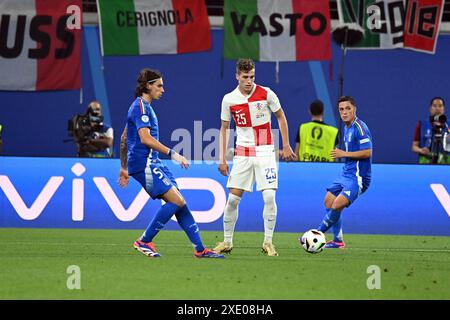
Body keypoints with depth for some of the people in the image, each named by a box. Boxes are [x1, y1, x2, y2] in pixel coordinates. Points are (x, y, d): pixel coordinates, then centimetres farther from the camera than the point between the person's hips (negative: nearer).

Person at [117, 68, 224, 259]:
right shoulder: (141, 107, -10)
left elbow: (124, 138, 29)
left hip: (153, 163, 10)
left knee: (179, 203, 3)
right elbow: (145, 138, -22)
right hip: (144, 164, -10)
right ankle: (144, 242, -10)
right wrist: (172, 154, -22)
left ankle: (200, 249, 0)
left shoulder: (144, 106, 22)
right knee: (177, 201, -17)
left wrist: (124, 168, 32)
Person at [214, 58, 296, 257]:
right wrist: (222, 159, 7)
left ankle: (268, 242, -1)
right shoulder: (229, 99, -1)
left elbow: (280, 117, 8)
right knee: (233, 198, -3)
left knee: (269, 196, -12)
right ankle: (227, 242, 11)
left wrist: (286, 146, 6)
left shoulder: (266, 94, -6)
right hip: (242, 153, 1)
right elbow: (224, 128, 10)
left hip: (264, 151, -1)